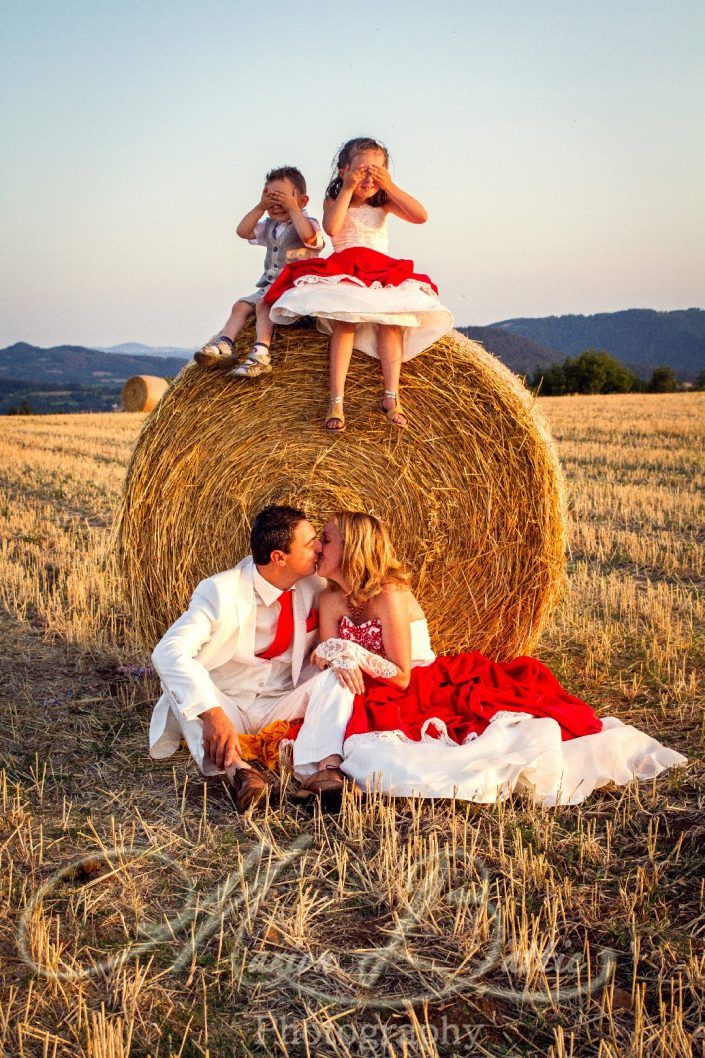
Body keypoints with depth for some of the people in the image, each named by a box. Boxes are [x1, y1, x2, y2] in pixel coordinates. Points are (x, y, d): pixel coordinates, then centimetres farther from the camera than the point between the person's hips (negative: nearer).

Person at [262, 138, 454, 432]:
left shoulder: (384, 203, 12)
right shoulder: (334, 200, 9)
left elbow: (420, 216, -6)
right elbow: (331, 228, -15)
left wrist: (390, 186, -10)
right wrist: (347, 188, -13)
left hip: (383, 272, 2)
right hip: (342, 271, -2)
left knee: (391, 322, -26)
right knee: (344, 323, -28)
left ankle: (391, 397, -33)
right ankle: (336, 400, -37)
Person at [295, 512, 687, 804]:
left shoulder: (390, 594, -15)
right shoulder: (331, 600, 4)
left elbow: (400, 675, -16)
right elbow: (326, 666, -1)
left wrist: (348, 650, -19)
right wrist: (338, 661, -23)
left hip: (430, 689, -5)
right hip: (375, 704, 5)